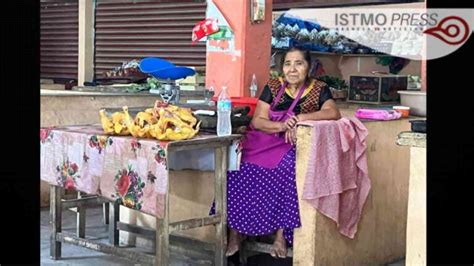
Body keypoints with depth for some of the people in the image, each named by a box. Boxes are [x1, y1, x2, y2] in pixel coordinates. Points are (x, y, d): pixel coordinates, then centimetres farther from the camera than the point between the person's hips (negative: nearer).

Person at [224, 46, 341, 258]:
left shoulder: (319, 89, 0)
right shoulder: (273, 86, 3)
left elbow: (334, 113, -18)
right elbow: (257, 121, -4)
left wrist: (300, 118, -26)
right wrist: (282, 126, -23)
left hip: (292, 145, -1)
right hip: (264, 141, 2)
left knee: (287, 169, -34)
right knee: (239, 166, -24)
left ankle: (281, 235, -22)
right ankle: (235, 233, -17)